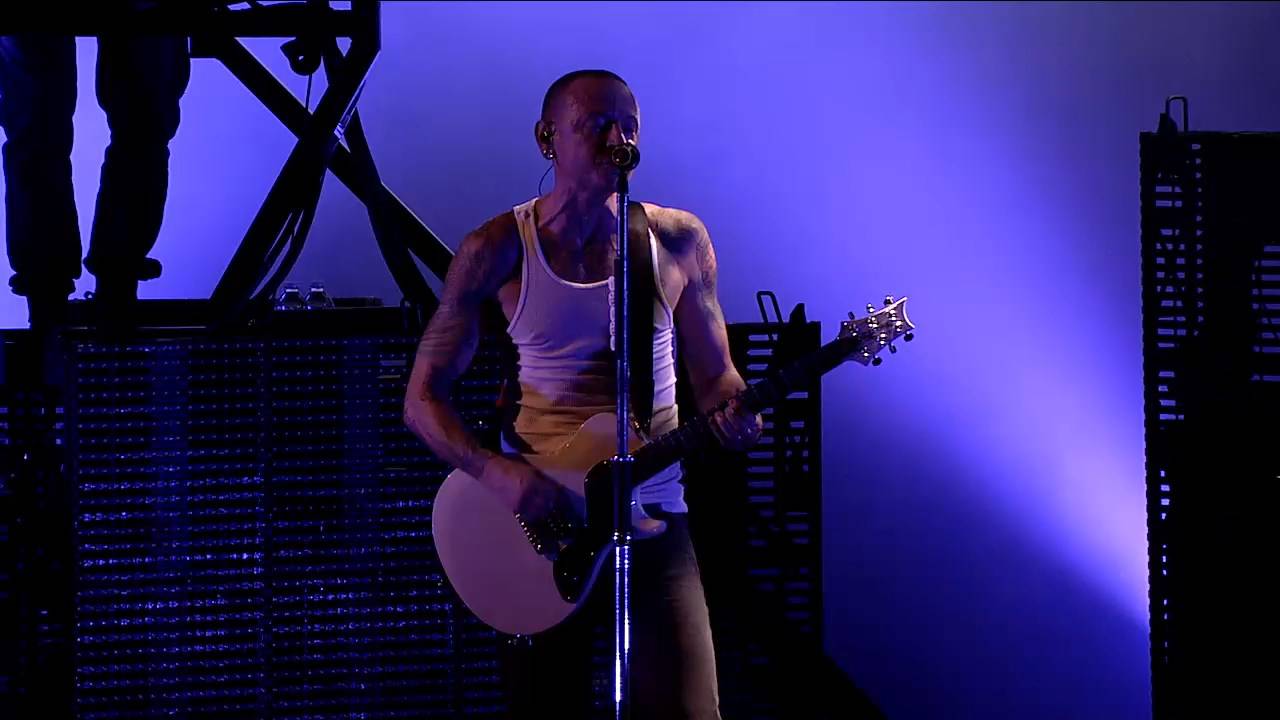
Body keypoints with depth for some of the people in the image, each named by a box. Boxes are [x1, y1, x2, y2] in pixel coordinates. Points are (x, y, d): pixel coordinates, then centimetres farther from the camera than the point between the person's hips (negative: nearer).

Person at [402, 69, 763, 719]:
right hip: (537, 515, -1)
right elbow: (423, 398, -2)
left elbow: (713, 374, 12)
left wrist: (732, 414, -12)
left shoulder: (679, 241, 3)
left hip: (653, 519, 1)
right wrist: (495, 471, -19)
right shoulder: (497, 251, -3)